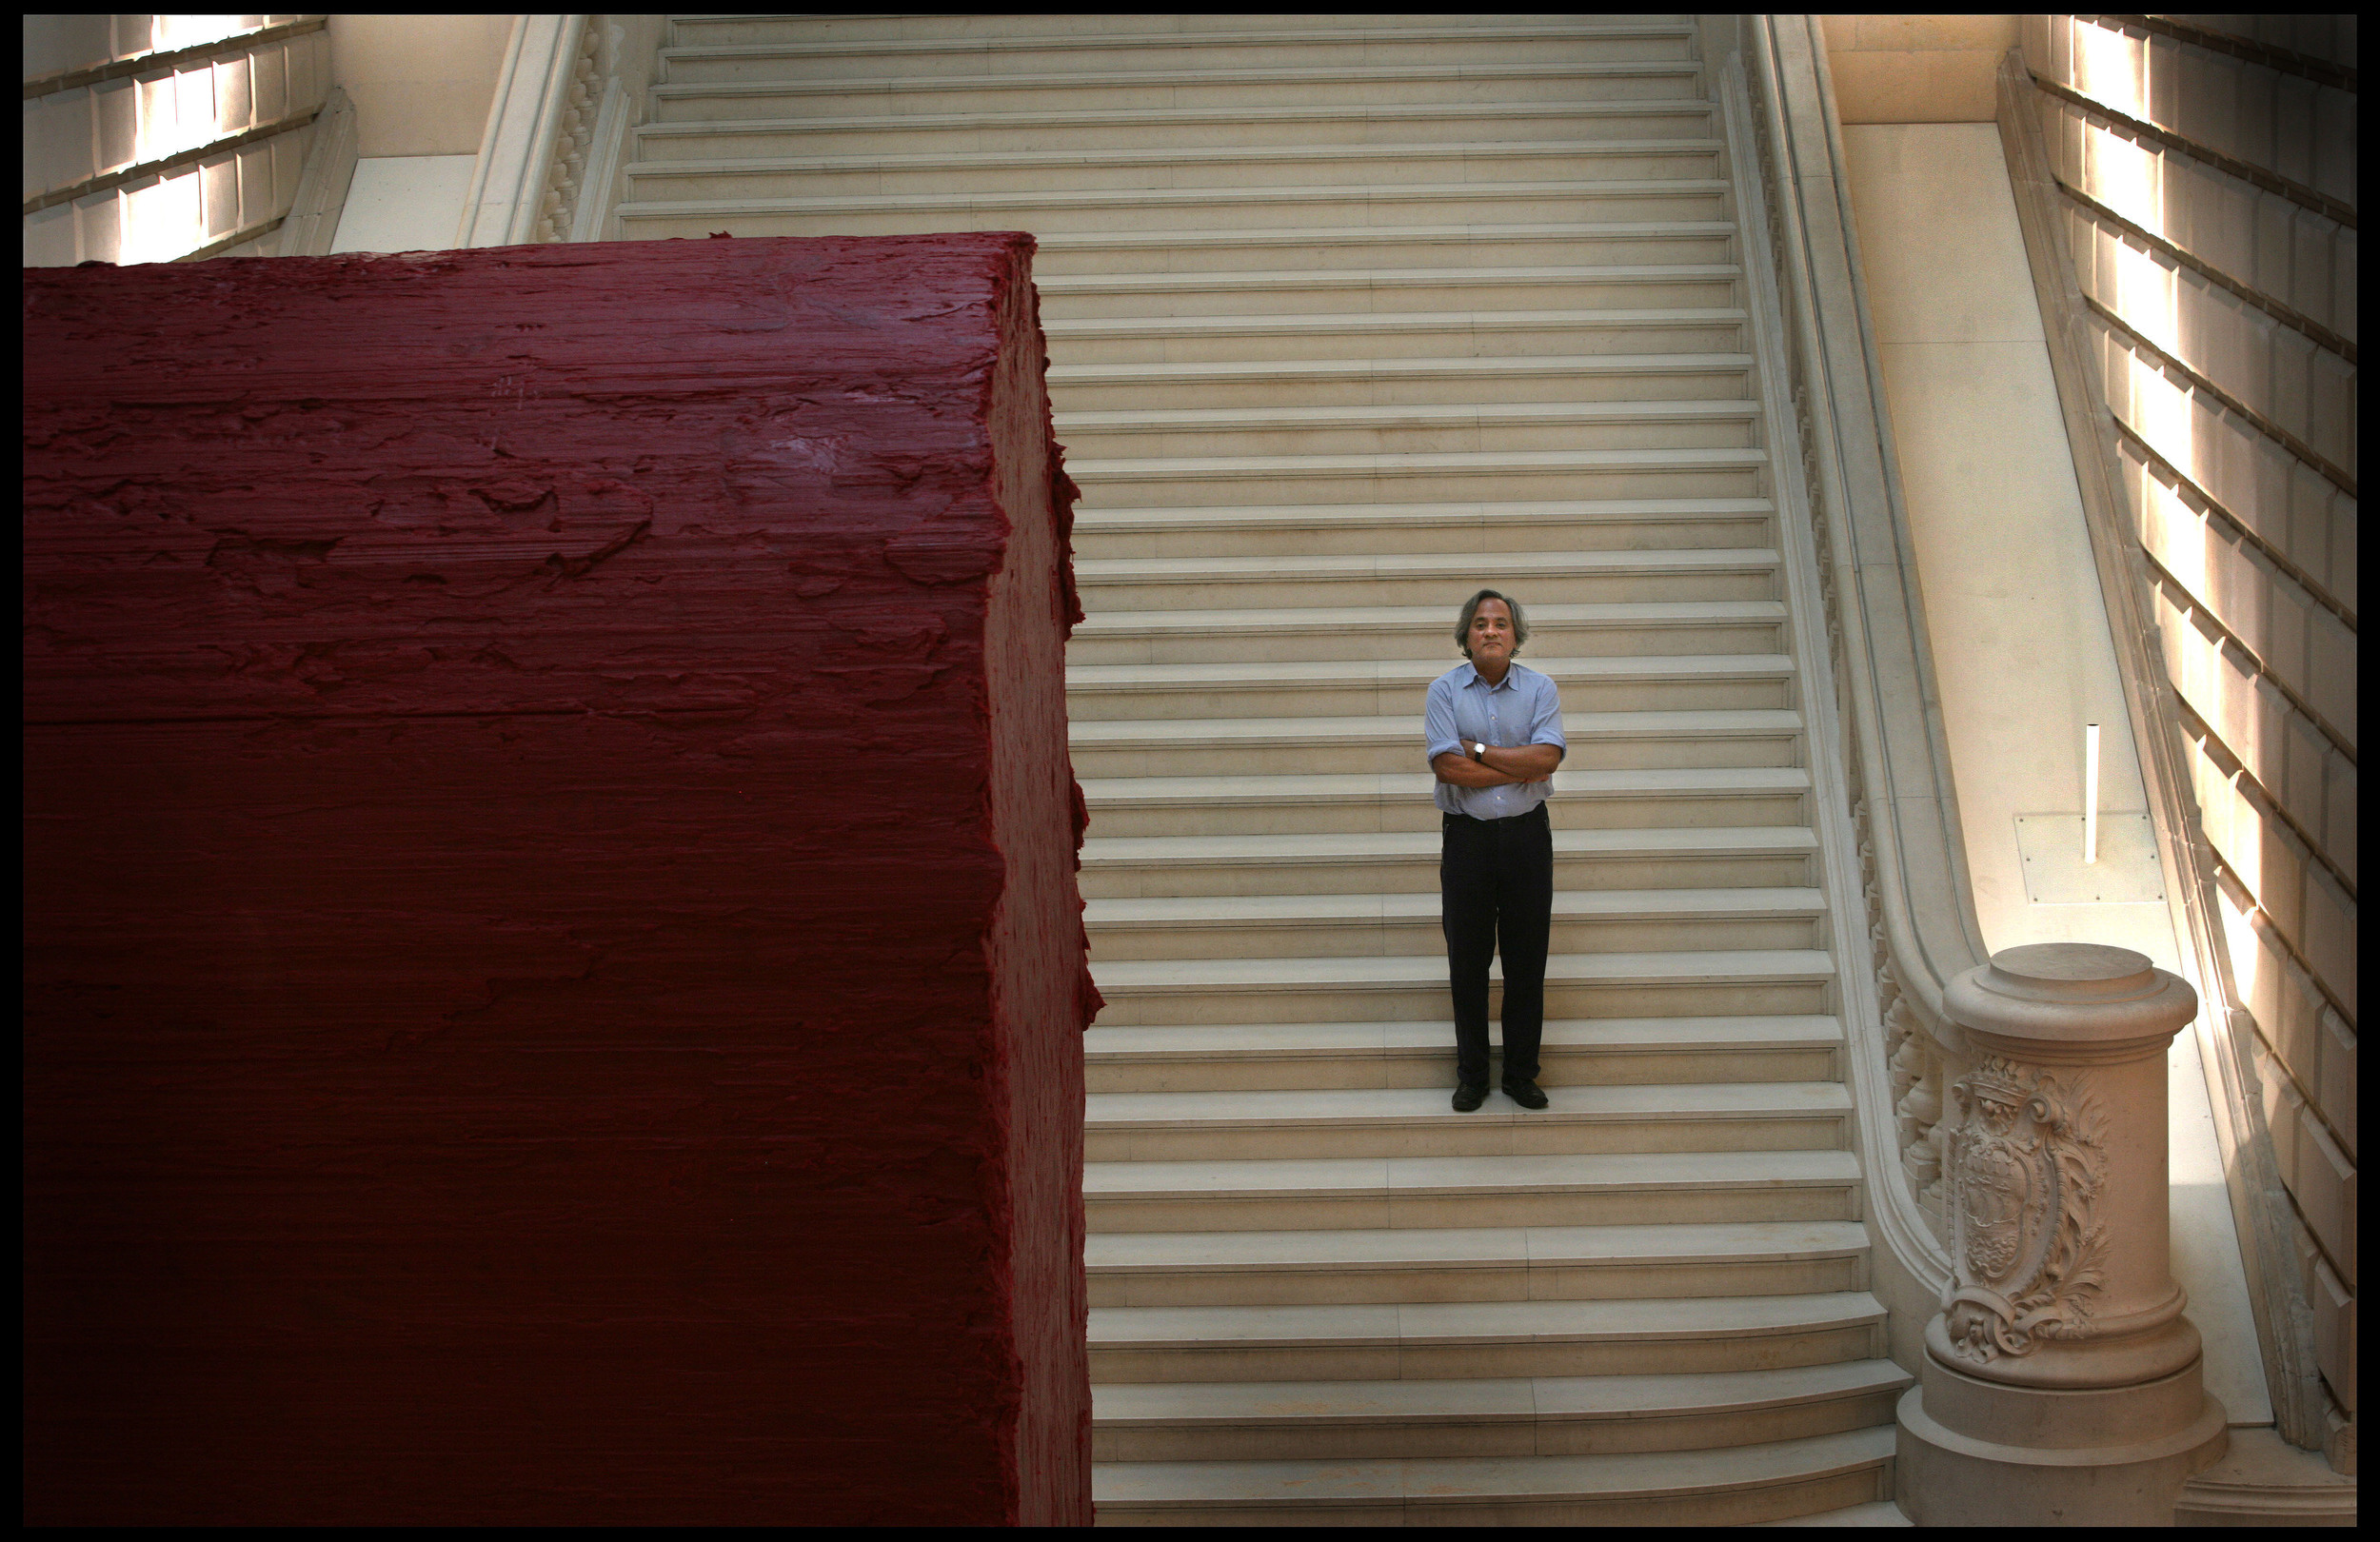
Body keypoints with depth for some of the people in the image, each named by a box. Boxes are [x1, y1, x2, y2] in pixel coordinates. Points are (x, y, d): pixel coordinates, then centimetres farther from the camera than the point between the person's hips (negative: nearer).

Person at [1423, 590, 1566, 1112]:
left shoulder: (1540, 689, 3)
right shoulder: (1444, 690, -1)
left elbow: (1546, 758, -12)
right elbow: (1447, 766, -13)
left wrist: (1479, 749, -12)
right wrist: (1521, 769, -10)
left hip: (1527, 833, 1)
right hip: (1466, 835, -1)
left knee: (1527, 957, 5)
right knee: (1468, 959, 5)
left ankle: (1521, 1074, 16)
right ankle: (1471, 1075, 17)